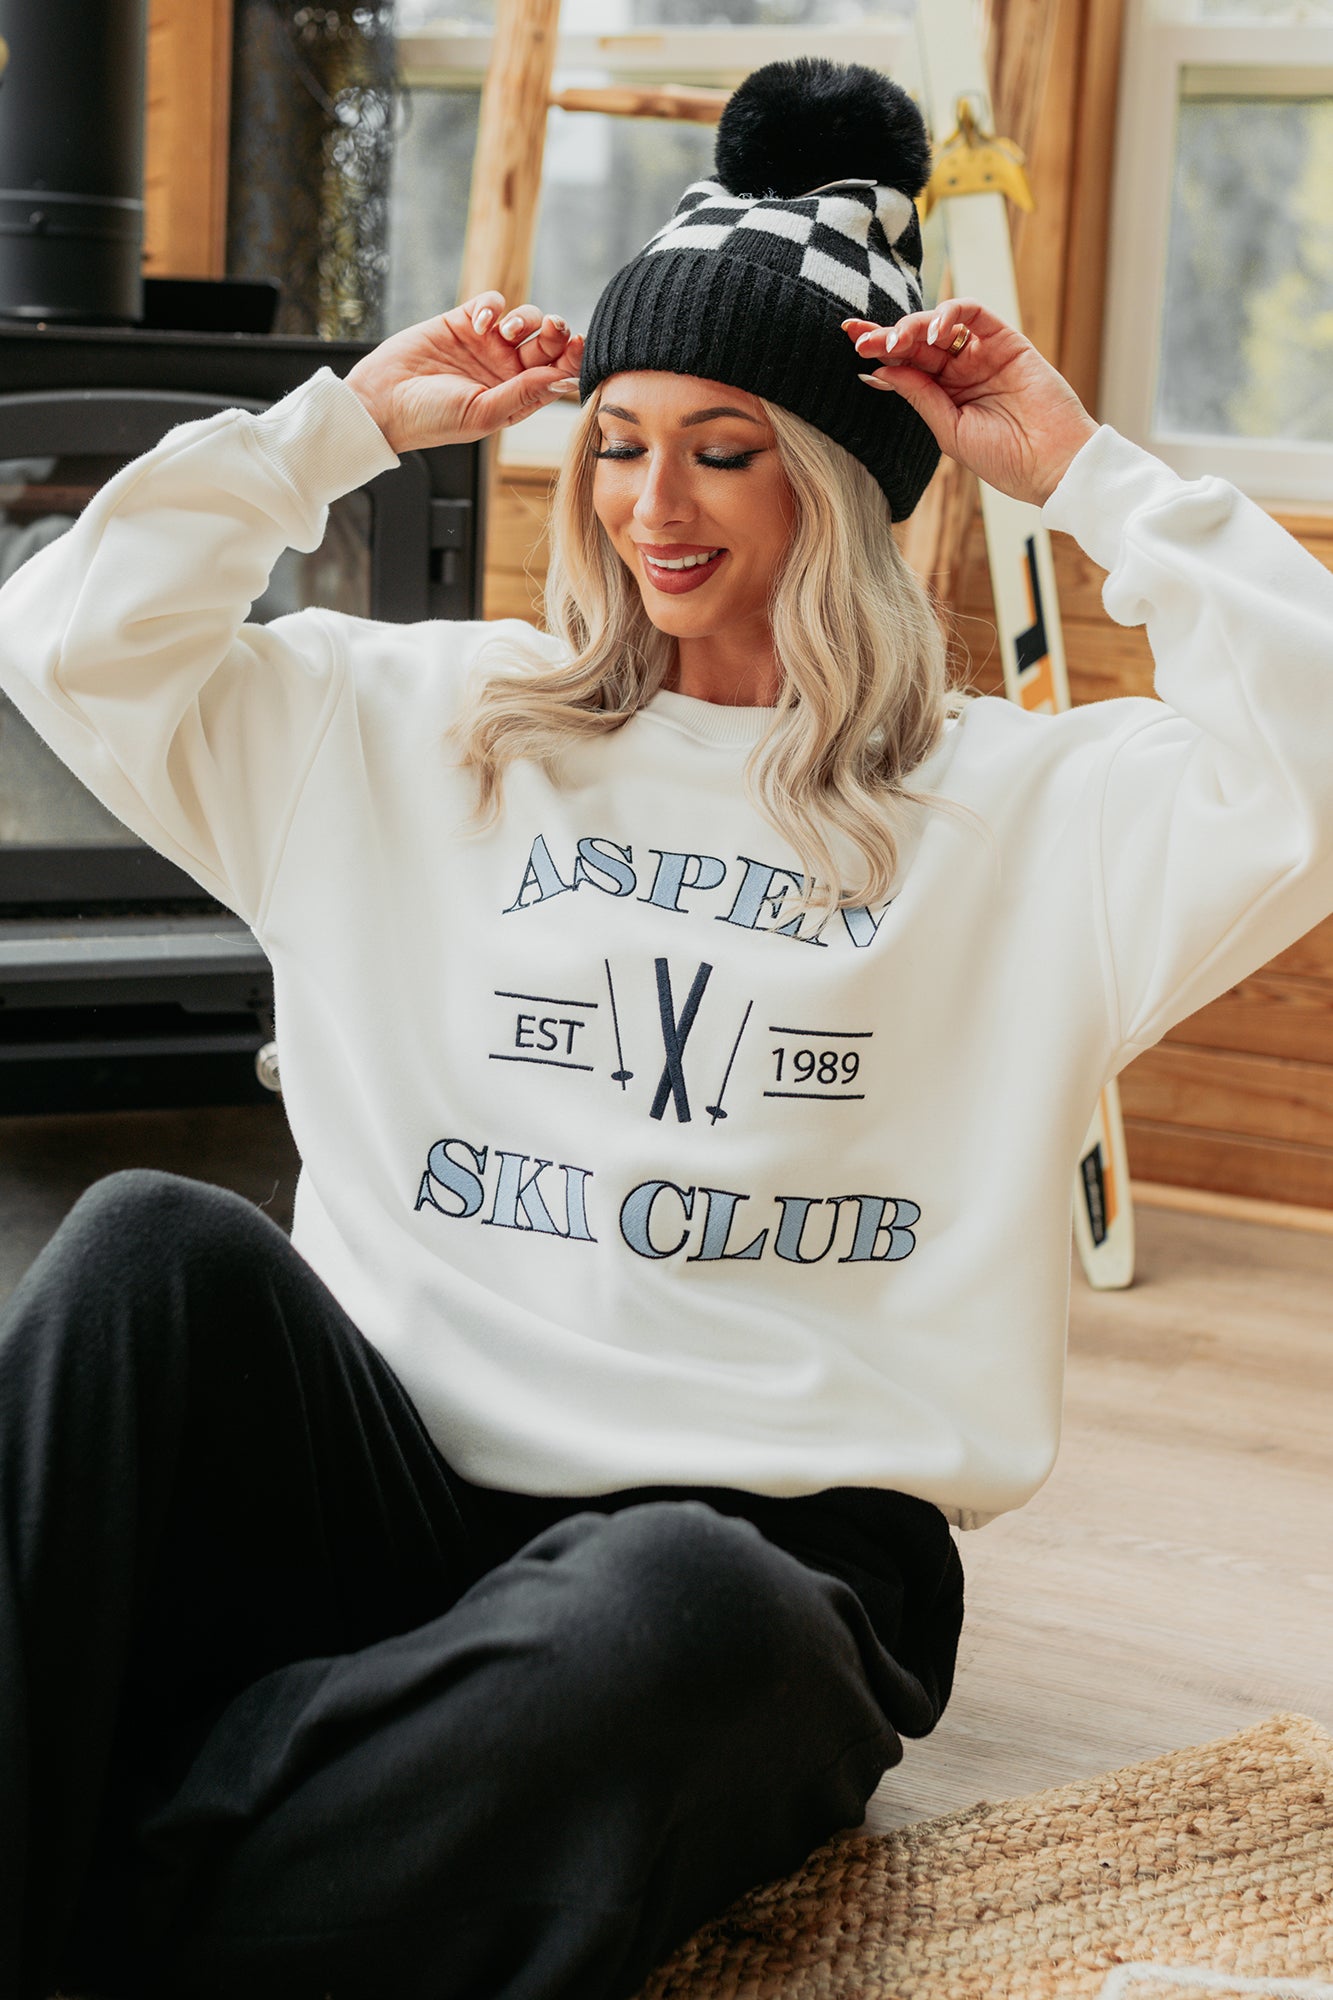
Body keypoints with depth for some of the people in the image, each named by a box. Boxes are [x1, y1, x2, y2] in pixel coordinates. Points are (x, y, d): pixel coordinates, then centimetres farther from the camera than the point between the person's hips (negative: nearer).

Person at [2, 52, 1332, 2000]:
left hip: (778, 1530, -2)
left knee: (674, 1611, -41)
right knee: (157, 1244, -30)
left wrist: (1082, 470, -1)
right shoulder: (425, 726, 19)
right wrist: (349, 422, 16)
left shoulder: (1021, 808, 10)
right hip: (398, 1467, 3)